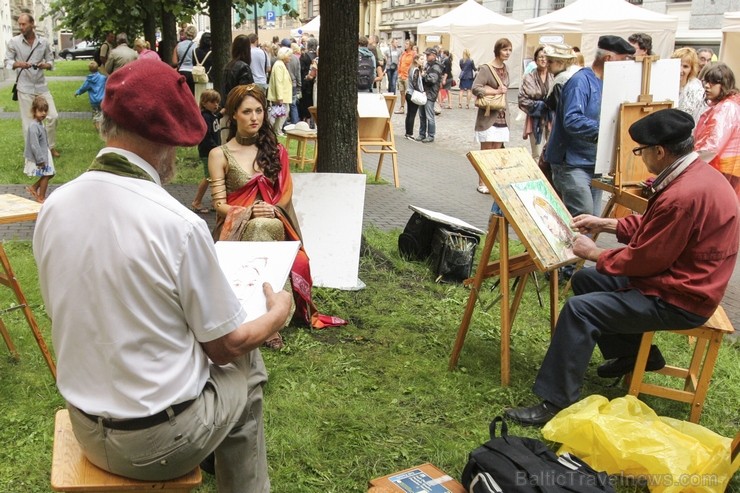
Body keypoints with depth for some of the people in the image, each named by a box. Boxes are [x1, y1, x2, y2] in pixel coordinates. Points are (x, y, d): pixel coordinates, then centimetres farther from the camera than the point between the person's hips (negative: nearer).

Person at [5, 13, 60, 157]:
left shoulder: (43, 42, 0)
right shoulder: (14, 42, -6)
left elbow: (51, 60, 8)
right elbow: (7, 62, -3)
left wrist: (45, 65, -15)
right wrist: (18, 64, -24)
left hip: (41, 86, 3)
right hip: (25, 88, -2)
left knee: (53, 116, 2)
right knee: (28, 122, 3)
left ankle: (51, 147, 21)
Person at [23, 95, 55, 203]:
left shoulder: (40, 123, 7)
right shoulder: (34, 127, -24)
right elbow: (34, 145, -25)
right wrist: (41, 159, -23)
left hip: (44, 154, 9)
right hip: (39, 157, -9)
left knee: (50, 173, 15)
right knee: (46, 175, 0)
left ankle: (34, 188, 27)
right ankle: (41, 197, 14)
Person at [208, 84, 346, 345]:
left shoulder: (275, 151, 16)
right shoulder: (220, 155, 6)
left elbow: (285, 194, 9)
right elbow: (220, 204, -1)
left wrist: (272, 210, -14)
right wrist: (249, 212, -20)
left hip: (275, 225, 2)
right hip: (237, 228, -2)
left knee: (265, 227, -37)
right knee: (260, 227, -38)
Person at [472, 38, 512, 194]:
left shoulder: (505, 69, 10)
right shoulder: (486, 69, -12)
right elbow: (475, 88, -20)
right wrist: (496, 91, -20)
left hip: (501, 117, 7)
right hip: (488, 117, -7)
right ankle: (482, 184, 11)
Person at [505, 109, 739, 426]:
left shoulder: (683, 196, -30)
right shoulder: (698, 173, 3)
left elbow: (644, 259, -22)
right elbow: (652, 227, 15)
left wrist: (594, 253, -7)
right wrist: (604, 224, 12)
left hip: (679, 301, -11)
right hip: (678, 279, 11)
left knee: (579, 308, -20)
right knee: (585, 279, 17)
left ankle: (556, 403, -14)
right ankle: (636, 353, 29)